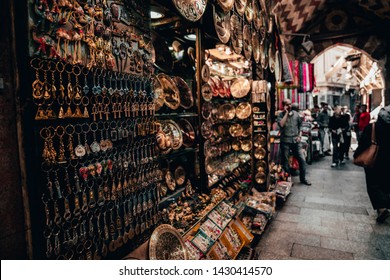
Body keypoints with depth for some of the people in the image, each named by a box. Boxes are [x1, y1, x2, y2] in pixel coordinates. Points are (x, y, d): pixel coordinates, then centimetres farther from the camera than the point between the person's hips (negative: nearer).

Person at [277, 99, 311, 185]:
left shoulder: (296, 113, 7)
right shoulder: (281, 115, -3)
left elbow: (300, 125, 14)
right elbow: (281, 124, -23)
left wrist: (299, 136, 2)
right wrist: (286, 113, -16)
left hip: (296, 141, 3)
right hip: (285, 141, -3)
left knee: (302, 160, 2)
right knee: (285, 161, 5)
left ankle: (303, 178, 19)